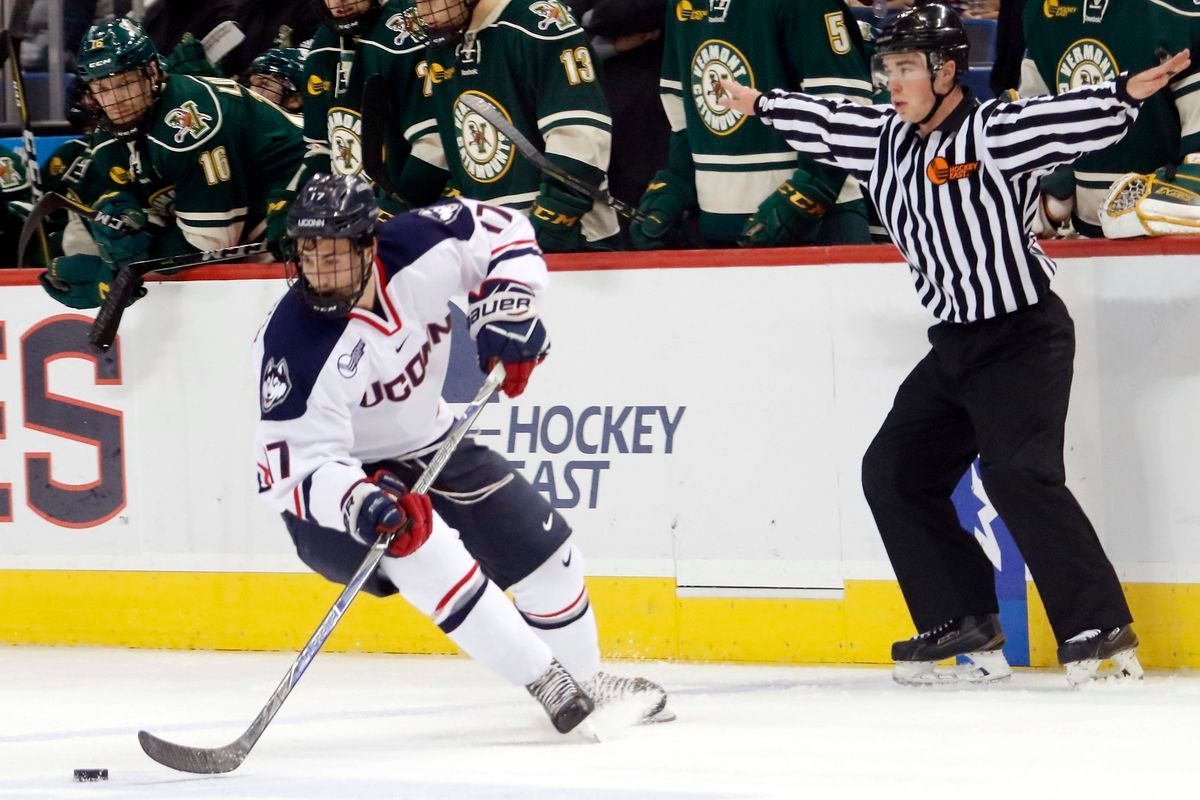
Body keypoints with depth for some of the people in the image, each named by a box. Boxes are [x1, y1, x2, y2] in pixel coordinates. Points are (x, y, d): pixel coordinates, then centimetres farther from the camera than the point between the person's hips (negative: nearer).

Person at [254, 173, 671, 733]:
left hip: (428, 444, 6)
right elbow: (295, 471, -32)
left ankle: (586, 680, 37)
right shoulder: (293, 349, -32)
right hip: (340, 481, -6)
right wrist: (362, 505, -50)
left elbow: (502, 231, -2)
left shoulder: (418, 250, -21)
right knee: (418, 541, -35)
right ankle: (548, 685, -26)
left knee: (546, 556, 8)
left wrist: (506, 307, -18)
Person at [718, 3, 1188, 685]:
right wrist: (759, 104, 37)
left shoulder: (993, 132, -15)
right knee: (894, 471, 8)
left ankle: (1100, 628, -20)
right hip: (955, 345, 9)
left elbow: (1071, 121, -29)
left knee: (1019, 474, -23)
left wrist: (1126, 93, -46)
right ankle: (963, 623, 13)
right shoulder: (888, 141, 8)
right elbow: (825, 124, 25)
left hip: (1024, 337, -9)